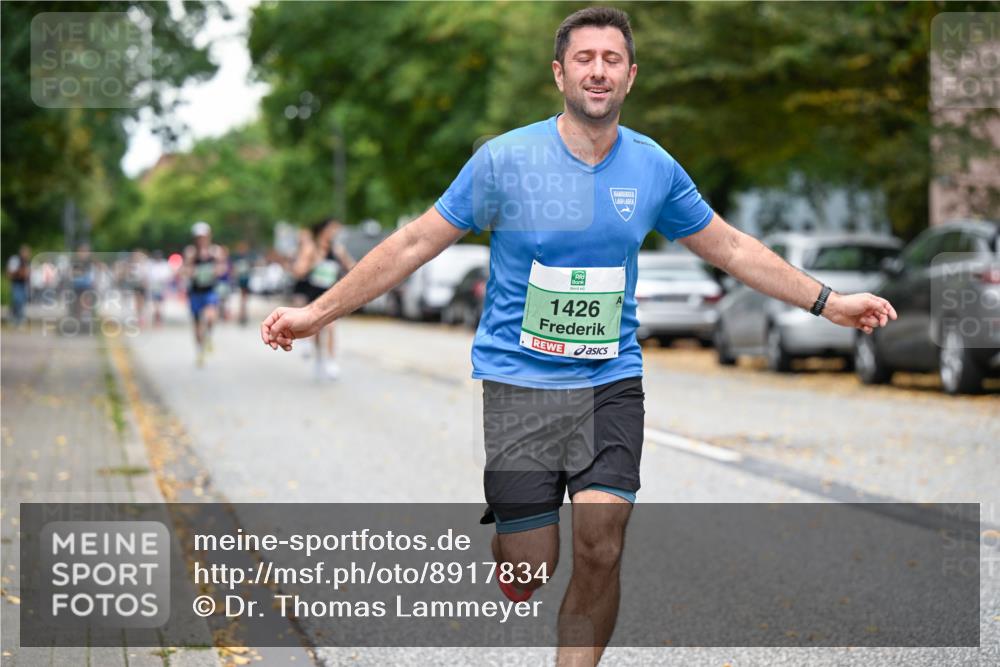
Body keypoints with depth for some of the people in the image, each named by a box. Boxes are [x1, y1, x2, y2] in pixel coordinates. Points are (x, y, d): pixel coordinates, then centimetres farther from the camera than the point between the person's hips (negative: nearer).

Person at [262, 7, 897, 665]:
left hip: (611, 382, 2)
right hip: (516, 381, -2)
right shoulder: (504, 158, -6)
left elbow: (732, 248, 15)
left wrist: (829, 302, 15)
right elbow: (415, 244, -1)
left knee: (600, 553, -11)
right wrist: (317, 313, -2)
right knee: (530, 569, -4)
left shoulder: (654, 166, 3)